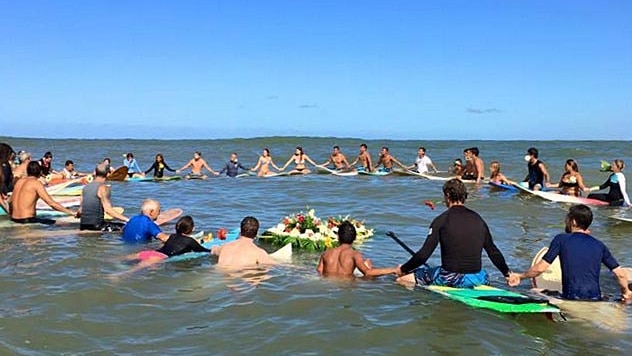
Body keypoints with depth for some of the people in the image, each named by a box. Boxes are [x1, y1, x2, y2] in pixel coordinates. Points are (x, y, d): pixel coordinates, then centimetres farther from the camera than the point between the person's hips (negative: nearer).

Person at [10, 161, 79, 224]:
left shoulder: (20, 181, 11)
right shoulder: (36, 183, -9)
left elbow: (11, 201, 17)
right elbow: (51, 203, -15)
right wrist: (71, 212, -14)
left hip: (14, 219, 8)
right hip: (27, 220, -8)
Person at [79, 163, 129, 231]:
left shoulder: (86, 187, 11)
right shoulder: (103, 188, -10)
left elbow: (81, 209, 15)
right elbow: (108, 209, -20)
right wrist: (126, 219, -23)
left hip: (83, 226, 7)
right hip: (96, 225, -7)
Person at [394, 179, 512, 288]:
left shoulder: (441, 220, -7)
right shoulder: (478, 219, 7)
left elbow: (423, 255, -9)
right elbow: (493, 252, 14)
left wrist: (403, 269, 6)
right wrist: (508, 274, 29)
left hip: (451, 279, -4)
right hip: (477, 280, 4)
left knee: (403, 279, 6)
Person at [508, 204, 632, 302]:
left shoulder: (561, 239, -1)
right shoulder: (599, 245, 9)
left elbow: (540, 268, -5)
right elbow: (620, 273, 10)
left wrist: (520, 276, 11)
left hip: (570, 299, -4)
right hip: (595, 300, 4)